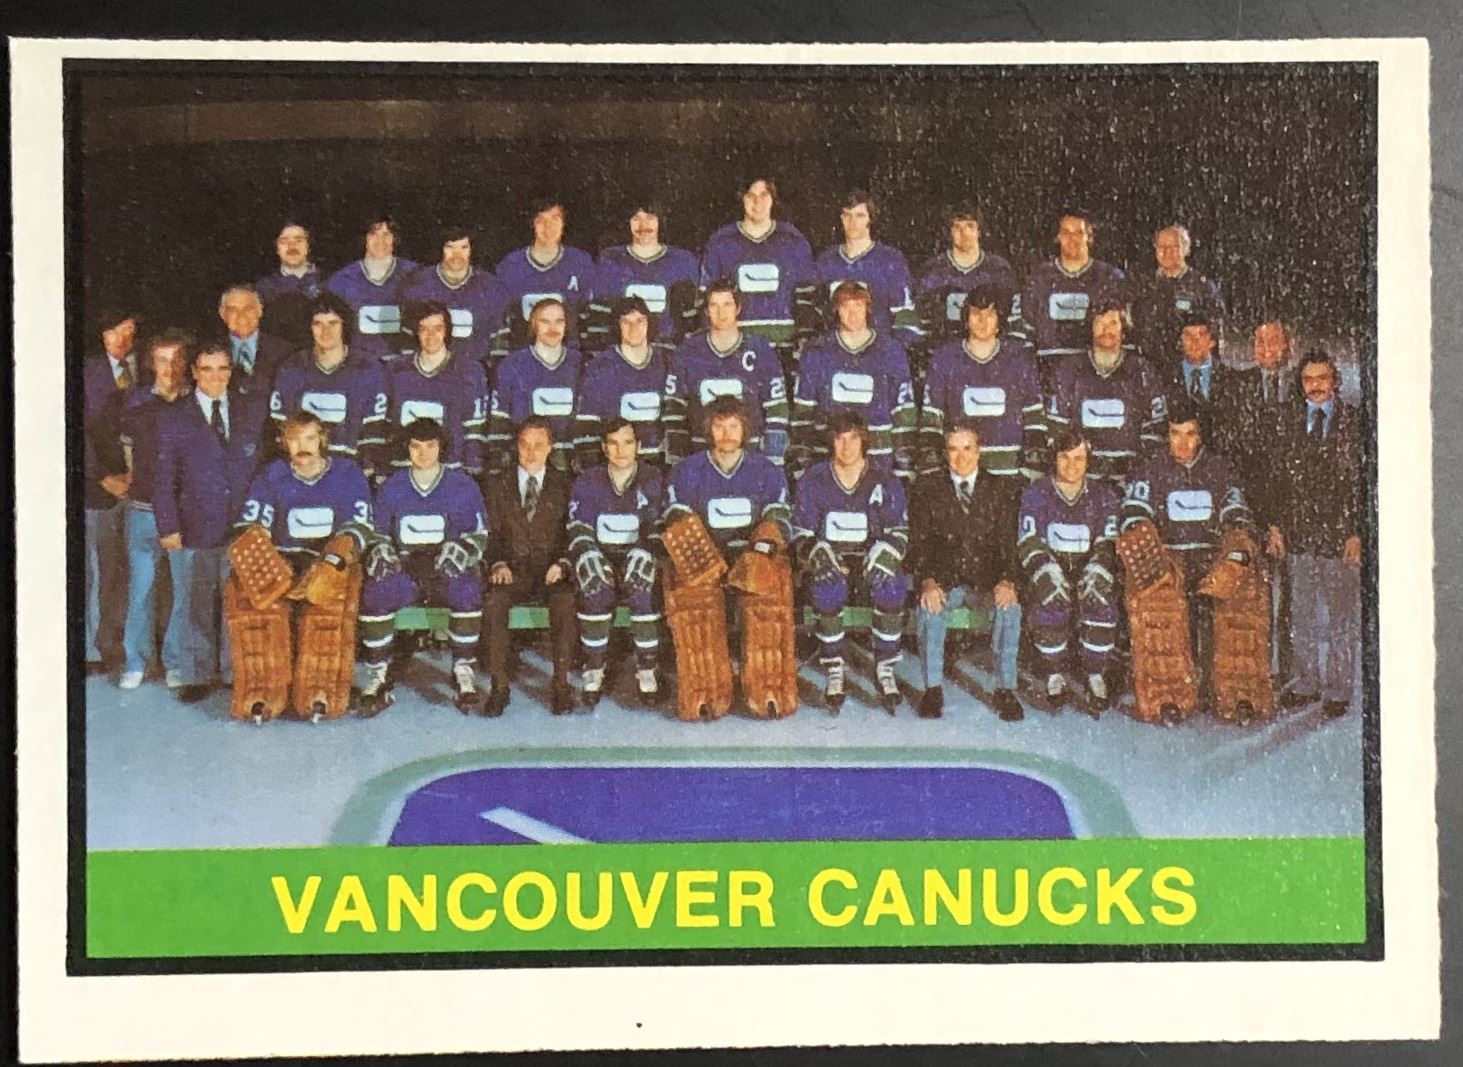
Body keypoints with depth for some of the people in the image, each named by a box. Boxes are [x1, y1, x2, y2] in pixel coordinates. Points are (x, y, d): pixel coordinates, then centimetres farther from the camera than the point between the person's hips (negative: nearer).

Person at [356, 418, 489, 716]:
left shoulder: (462, 485, 8)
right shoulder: (391, 488, 14)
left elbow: (479, 533, 9)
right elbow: (377, 532, 21)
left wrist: (460, 551, -11)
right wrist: (379, 552, -2)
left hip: (448, 569, -1)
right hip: (404, 567, 2)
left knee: (467, 591, -36)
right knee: (374, 593, -30)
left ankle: (465, 675, -24)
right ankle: (378, 677, -20)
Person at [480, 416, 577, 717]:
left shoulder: (564, 484, 13)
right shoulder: (497, 484, 14)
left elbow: (573, 533, 7)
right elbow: (491, 533, 9)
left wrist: (562, 564, -12)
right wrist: (498, 564, -11)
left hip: (552, 569, 0)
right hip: (513, 569, 1)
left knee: (565, 598, -34)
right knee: (493, 598, -32)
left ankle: (561, 684, -27)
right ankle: (499, 686, -26)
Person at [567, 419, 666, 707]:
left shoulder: (652, 481, 5)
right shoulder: (588, 481, 5)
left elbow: (660, 530, 1)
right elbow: (578, 530, 0)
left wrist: (648, 558, -18)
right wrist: (591, 562, -19)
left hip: (637, 559, 0)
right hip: (600, 557, 0)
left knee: (643, 586, -33)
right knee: (595, 586, -33)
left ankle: (647, 670, -23)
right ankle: (593, 671, -24)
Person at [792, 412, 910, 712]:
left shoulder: (885, 483, 5)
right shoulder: (813, 482, 4)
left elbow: (899, 534, 4)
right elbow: (801, 535, 3)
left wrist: (885, 553, -19)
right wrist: (819, 555, -19)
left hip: (871, 563, 1)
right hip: (828, 563, -1)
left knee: (892, 585, -33)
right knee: (829, 587, -36)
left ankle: (885, 668, -21)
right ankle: (834, 670, -24)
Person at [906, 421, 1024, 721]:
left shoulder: (997, 493, 8)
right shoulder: (927, 488, 5)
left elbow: (1007, 545, 3)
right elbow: (918, 542, -2)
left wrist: (1006, 581, -18)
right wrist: (927, 581, -21)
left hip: (986, 580, 1)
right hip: (943, 580, -1)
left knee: (1010, 607, -30)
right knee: (929, 607, -33)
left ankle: (1005, 690, -18)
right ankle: (933, 689, -19)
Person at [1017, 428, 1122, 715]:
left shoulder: (1104, 495, 13)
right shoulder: (1036, 494, 9)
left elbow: (1109, 543, 3)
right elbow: (1028, 543, -2)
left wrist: (1095, 572, -18)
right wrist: (1046, 570, -22)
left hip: (1087, 572, 1)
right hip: (1051, 570, -1)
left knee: (1100, 594, -34)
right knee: (1051, 593, -36)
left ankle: (1095, 677, -23)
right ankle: (1055, 676, -22)